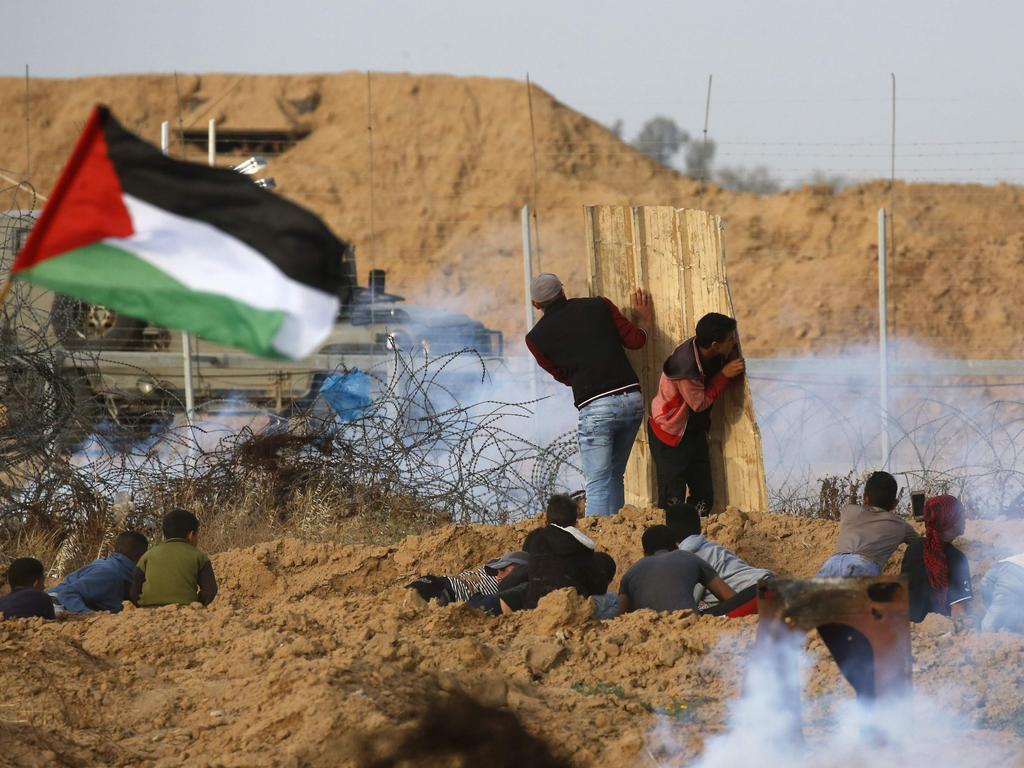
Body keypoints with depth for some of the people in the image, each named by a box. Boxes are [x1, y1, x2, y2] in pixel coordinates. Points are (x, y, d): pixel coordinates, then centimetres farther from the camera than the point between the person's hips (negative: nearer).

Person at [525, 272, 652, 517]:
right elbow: (635, 340, 9)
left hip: (595, 408, -4)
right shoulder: (598, 306, 9)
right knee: (614, 477, 16)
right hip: (632, 399, 4)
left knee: (598, 484, -4)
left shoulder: (537, 337, 6)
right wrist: (644, 321, 30)